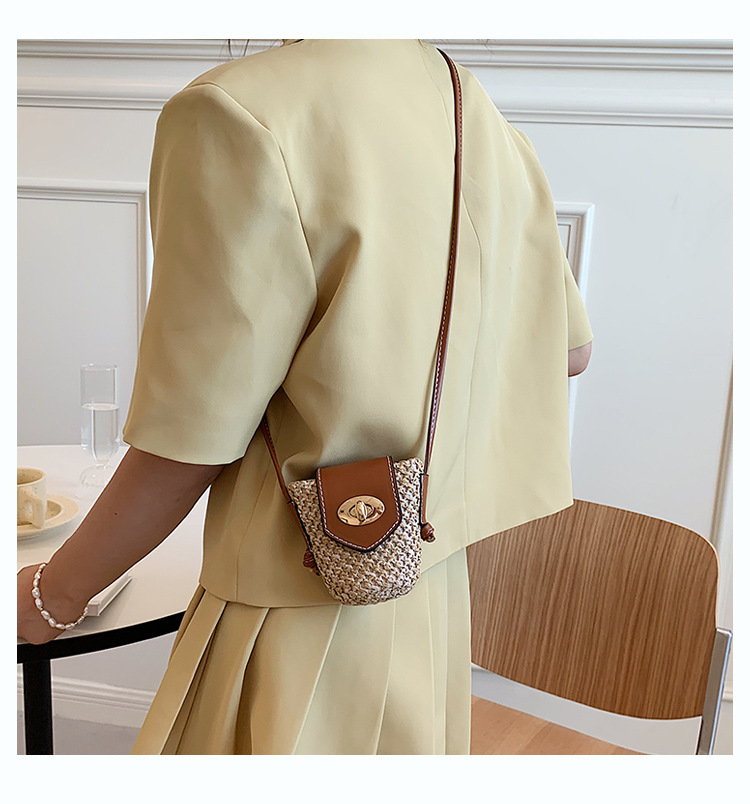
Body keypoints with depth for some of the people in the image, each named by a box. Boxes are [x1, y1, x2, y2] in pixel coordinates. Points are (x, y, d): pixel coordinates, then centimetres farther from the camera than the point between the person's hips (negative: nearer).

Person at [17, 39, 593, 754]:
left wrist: (52, 593, -1)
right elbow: (570, 351, 13)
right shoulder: (492, 131, 2)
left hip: (304, 612, -7)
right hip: (434, 586, 8)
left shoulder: (237, 114, -21)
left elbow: (187, 450, -19)